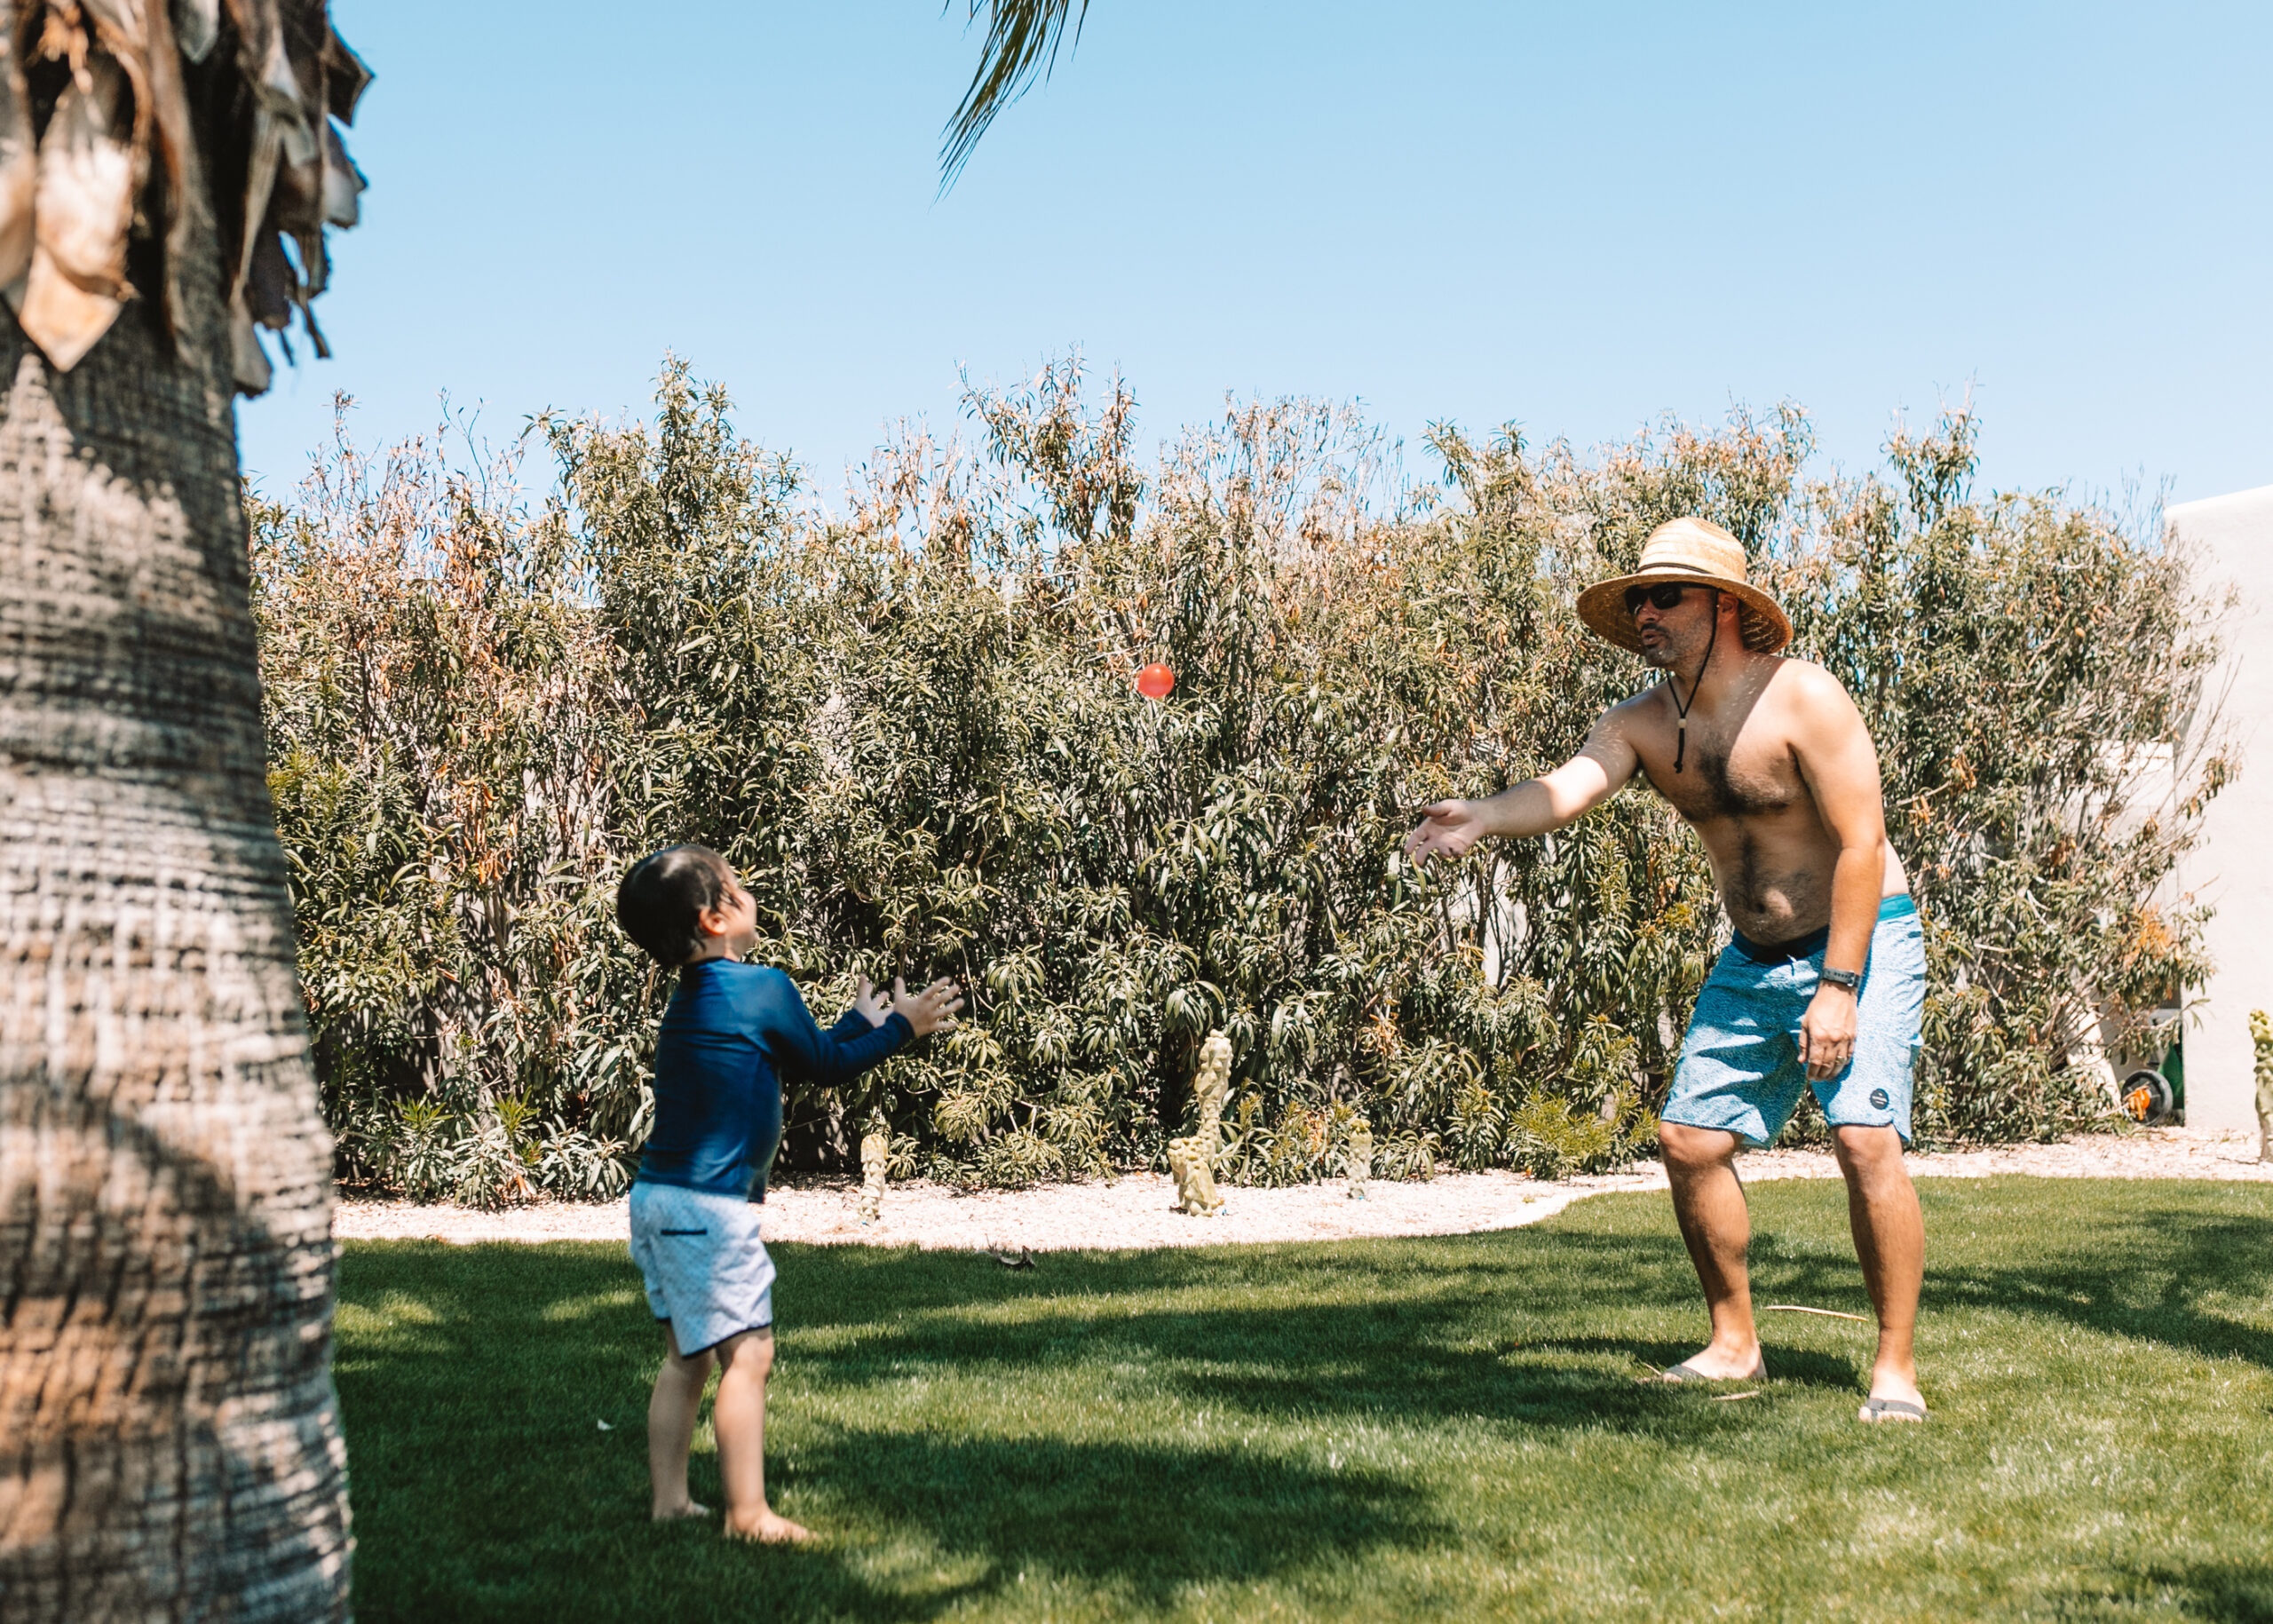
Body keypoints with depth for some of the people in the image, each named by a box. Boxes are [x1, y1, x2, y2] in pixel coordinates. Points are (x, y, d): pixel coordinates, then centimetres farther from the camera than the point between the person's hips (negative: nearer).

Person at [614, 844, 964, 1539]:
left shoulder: (692, 998, 15)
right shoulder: (763, 987, -12)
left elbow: (808, 1052, 24)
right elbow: (826, 1065, 0)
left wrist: (865, 1022, 34)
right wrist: (902, 1027, 11)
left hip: (657, 1197, 9)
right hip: (710, 1204, -9)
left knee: (687, 1354, 15)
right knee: (747, 1352, -6)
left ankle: (670, 1498, 19)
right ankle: (748, 1514, -6)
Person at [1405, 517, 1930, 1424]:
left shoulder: (1802, 700, -20)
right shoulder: (1644, 725, -4)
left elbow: (1861, 846, -20)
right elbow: (1566, 788, -23)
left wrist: (1839, 988, -24)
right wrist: (1483, 819, -45)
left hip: (1864, 942, -6)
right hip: (1753, 961, 6)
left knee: (1865, 1139, -19)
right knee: (1690, 1141, 3)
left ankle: (1896, 1367, -6)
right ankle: (1734, 1347, 19)